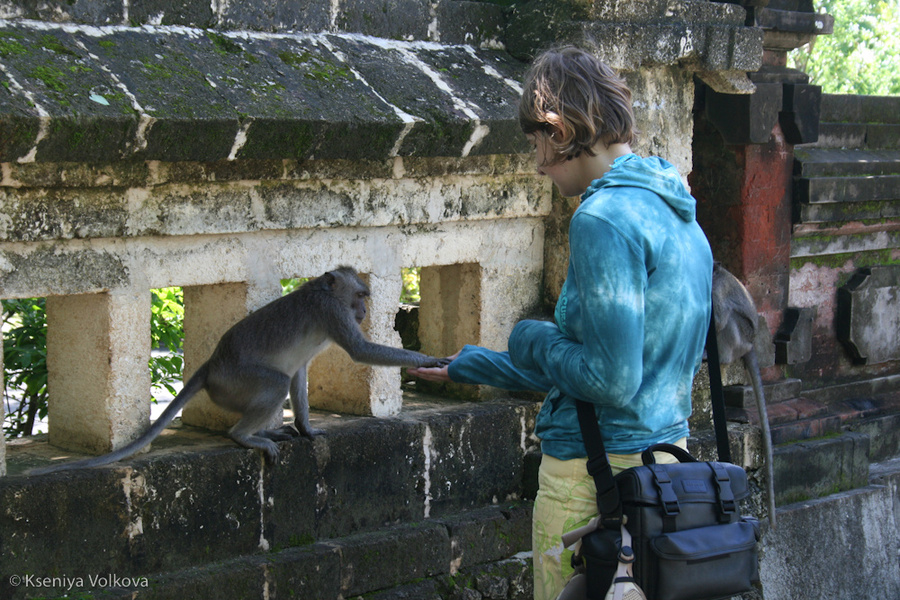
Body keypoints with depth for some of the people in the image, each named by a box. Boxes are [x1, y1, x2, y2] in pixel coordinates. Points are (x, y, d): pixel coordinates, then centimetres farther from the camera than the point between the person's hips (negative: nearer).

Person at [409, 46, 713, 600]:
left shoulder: (604, 217, -17)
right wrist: (471, 366, 28)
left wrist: (532, 340, -3)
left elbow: (610, 380, -23)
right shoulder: (678, 216, 12)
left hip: (595, 476, -9)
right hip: (666, 464, 9)